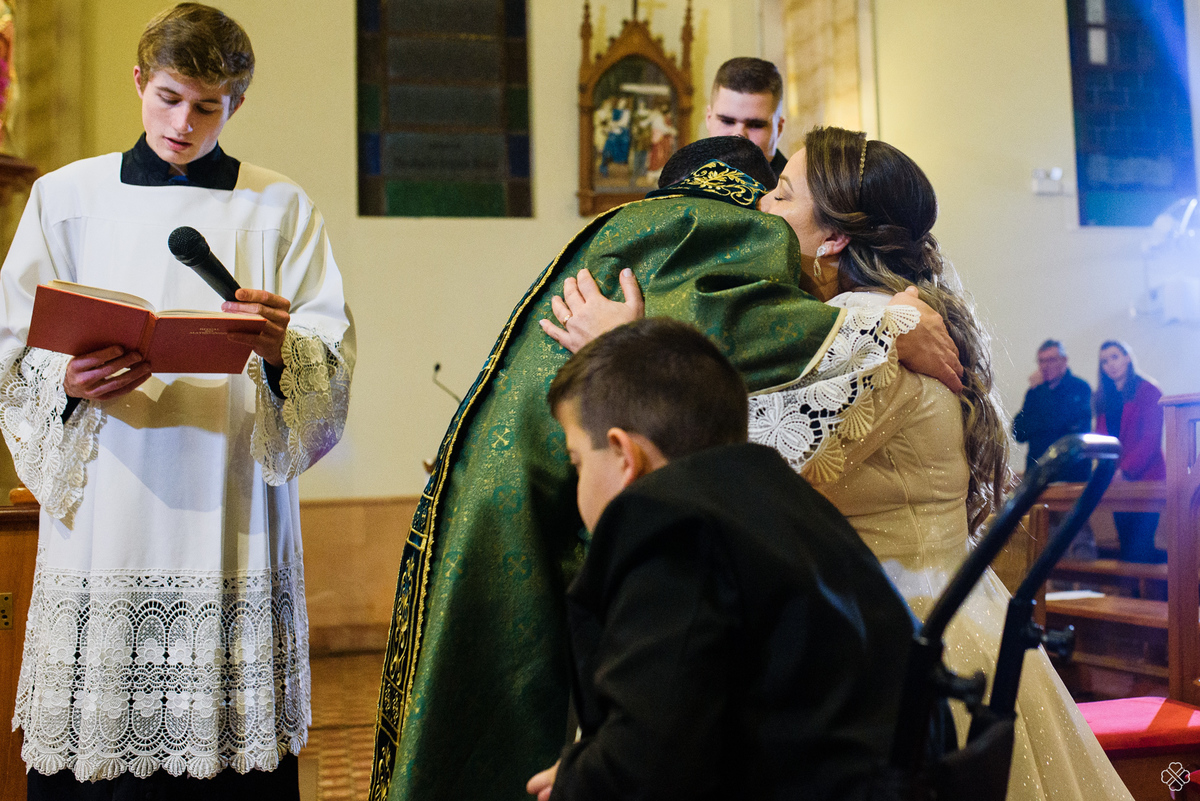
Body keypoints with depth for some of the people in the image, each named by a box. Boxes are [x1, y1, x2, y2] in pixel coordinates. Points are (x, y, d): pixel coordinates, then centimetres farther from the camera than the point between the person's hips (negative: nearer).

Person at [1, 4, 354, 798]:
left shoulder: (281, 209, 9)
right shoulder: (67, 197, 11)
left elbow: (332, 368, 2)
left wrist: (282, 350, -19)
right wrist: (70, 384, -13)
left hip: (231, 523, 0)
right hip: (101, 528, 1)